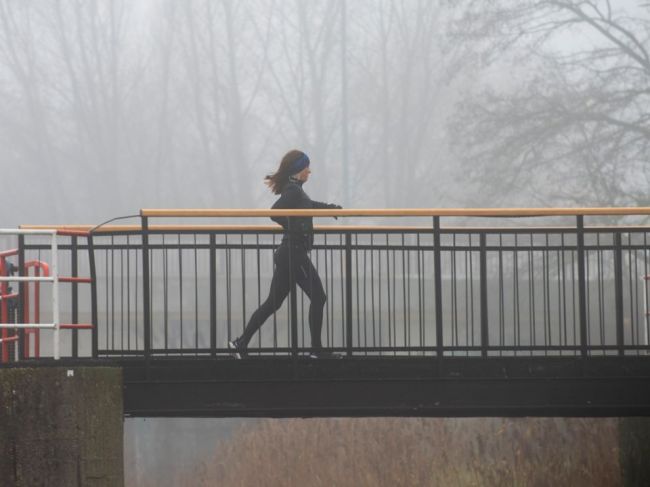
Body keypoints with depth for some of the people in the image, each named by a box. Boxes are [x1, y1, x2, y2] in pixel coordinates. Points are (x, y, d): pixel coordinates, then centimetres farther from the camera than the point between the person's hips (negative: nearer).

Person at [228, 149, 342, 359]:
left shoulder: (294, 189, 16)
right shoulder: (293, 190, -14)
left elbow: (308, 205, 37)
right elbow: (275, 212, -28)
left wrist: (331, 207, 38)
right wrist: (296, 229, -22)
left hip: (287, 254, 10)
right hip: (294, 254, -10)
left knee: (273, 302, 10)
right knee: (318, 298, -2)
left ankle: (240, 343, 8)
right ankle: (317, 350, 2)